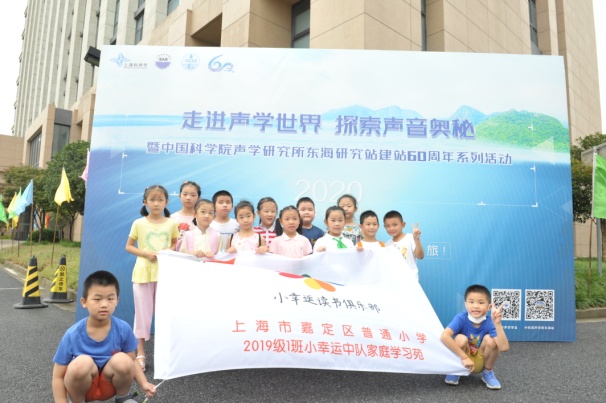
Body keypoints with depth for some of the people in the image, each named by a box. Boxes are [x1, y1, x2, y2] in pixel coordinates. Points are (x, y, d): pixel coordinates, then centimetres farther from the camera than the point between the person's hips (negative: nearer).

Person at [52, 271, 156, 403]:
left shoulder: (123, 329, -16)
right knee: (82, 362, -32)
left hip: (109, 384, 2)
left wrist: (144, 384, -20)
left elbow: (132, 362, -4)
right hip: (82, 385, -2)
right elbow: (58, 377, -13)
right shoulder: (73, 335, -20)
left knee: (123, 360, -28)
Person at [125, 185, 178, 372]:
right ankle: (140, 353, 15)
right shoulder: (139, 223, -1)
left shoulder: (171, 224, 1)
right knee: (142, 312, 5)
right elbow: (128, 246, 4)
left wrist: (169, 251, -10)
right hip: (143, 272, -1)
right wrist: (145, 254, -12)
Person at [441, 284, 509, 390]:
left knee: (490, 339, -25)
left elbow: (504, 347, -34)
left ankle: (488, 372, 5)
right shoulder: (461, 318, -25)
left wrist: (498, 323, -43)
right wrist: (464, 357, -38)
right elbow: (444, 336, -39)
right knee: (461, 339, -31)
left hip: (479, 363, 2)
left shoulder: (490, 323, -20)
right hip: (461, 362, -1)